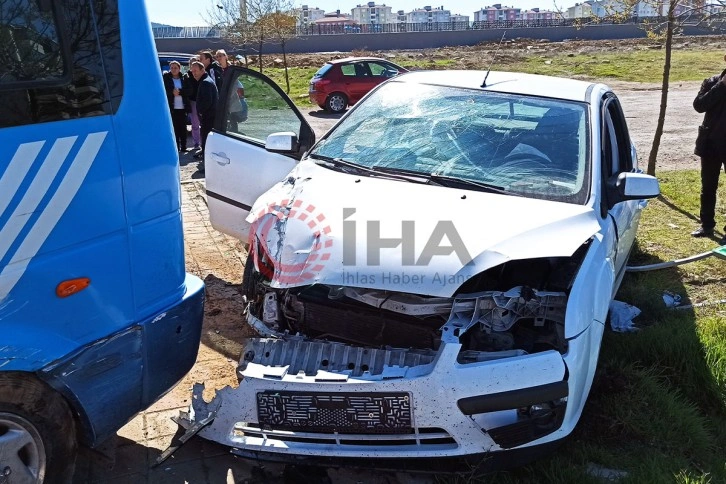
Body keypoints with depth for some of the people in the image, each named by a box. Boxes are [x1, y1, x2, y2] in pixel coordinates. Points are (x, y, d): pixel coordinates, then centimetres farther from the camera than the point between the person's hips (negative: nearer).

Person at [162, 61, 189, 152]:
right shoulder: (166, 78, 5)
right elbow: (164, 90, -1)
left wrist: (179, 91, -13)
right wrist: (172, 92, -16)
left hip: (182, 107, 1)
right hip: (172, 107, -1)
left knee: (183, 128, 3)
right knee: (175, 128, -2)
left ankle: (183, 147, 11)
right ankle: (176, 147, 3)